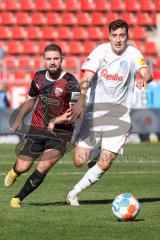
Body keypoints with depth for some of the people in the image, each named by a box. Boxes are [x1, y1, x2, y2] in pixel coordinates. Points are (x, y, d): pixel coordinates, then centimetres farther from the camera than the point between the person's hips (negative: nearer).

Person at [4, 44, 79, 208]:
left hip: (60, 133, -4)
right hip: (37, 129, 4)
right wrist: (19, 119, 13)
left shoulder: (70, 82, -15)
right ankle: (14, 173, 37)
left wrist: (55, 121, -31)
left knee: (42, 169, -18)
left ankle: (18, 198, 2)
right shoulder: (39, 77, 2)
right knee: (22, 167, -2)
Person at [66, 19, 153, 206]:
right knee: (79, 161, -4)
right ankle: (94, 152, 32)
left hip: (119, 114, 0)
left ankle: (74, 193, 11)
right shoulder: (101, 51, -7)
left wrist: (143, 78, -47)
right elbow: (86, 78, -16)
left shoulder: (133, 54, -6)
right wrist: (81, 101, -33)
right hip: (94, 109, 0)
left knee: (104, 164, -9)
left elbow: (147, 73, -22)